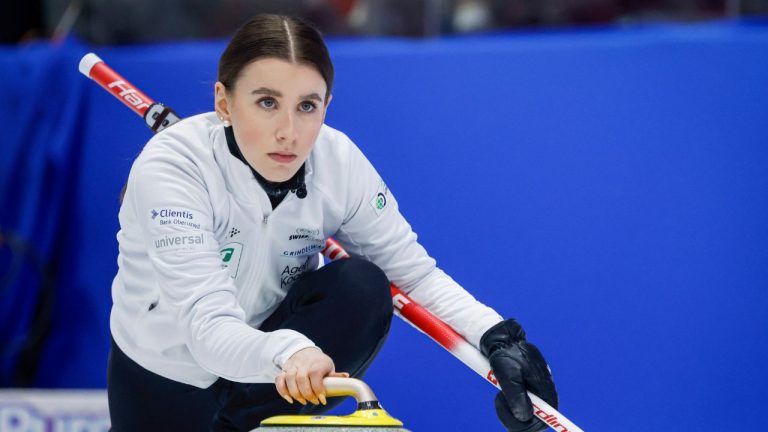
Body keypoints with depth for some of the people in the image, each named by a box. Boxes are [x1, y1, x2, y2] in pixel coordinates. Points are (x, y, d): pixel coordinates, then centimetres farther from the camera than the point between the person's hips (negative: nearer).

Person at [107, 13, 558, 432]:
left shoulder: (339, 162, -18)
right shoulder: (170, 165, -31)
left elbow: (415, 270, -9)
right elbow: (207, 326, -41)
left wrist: (497, 337, -27)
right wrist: (287, 352, -62)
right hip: (163, 374, -2)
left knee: (362, 286, -23)